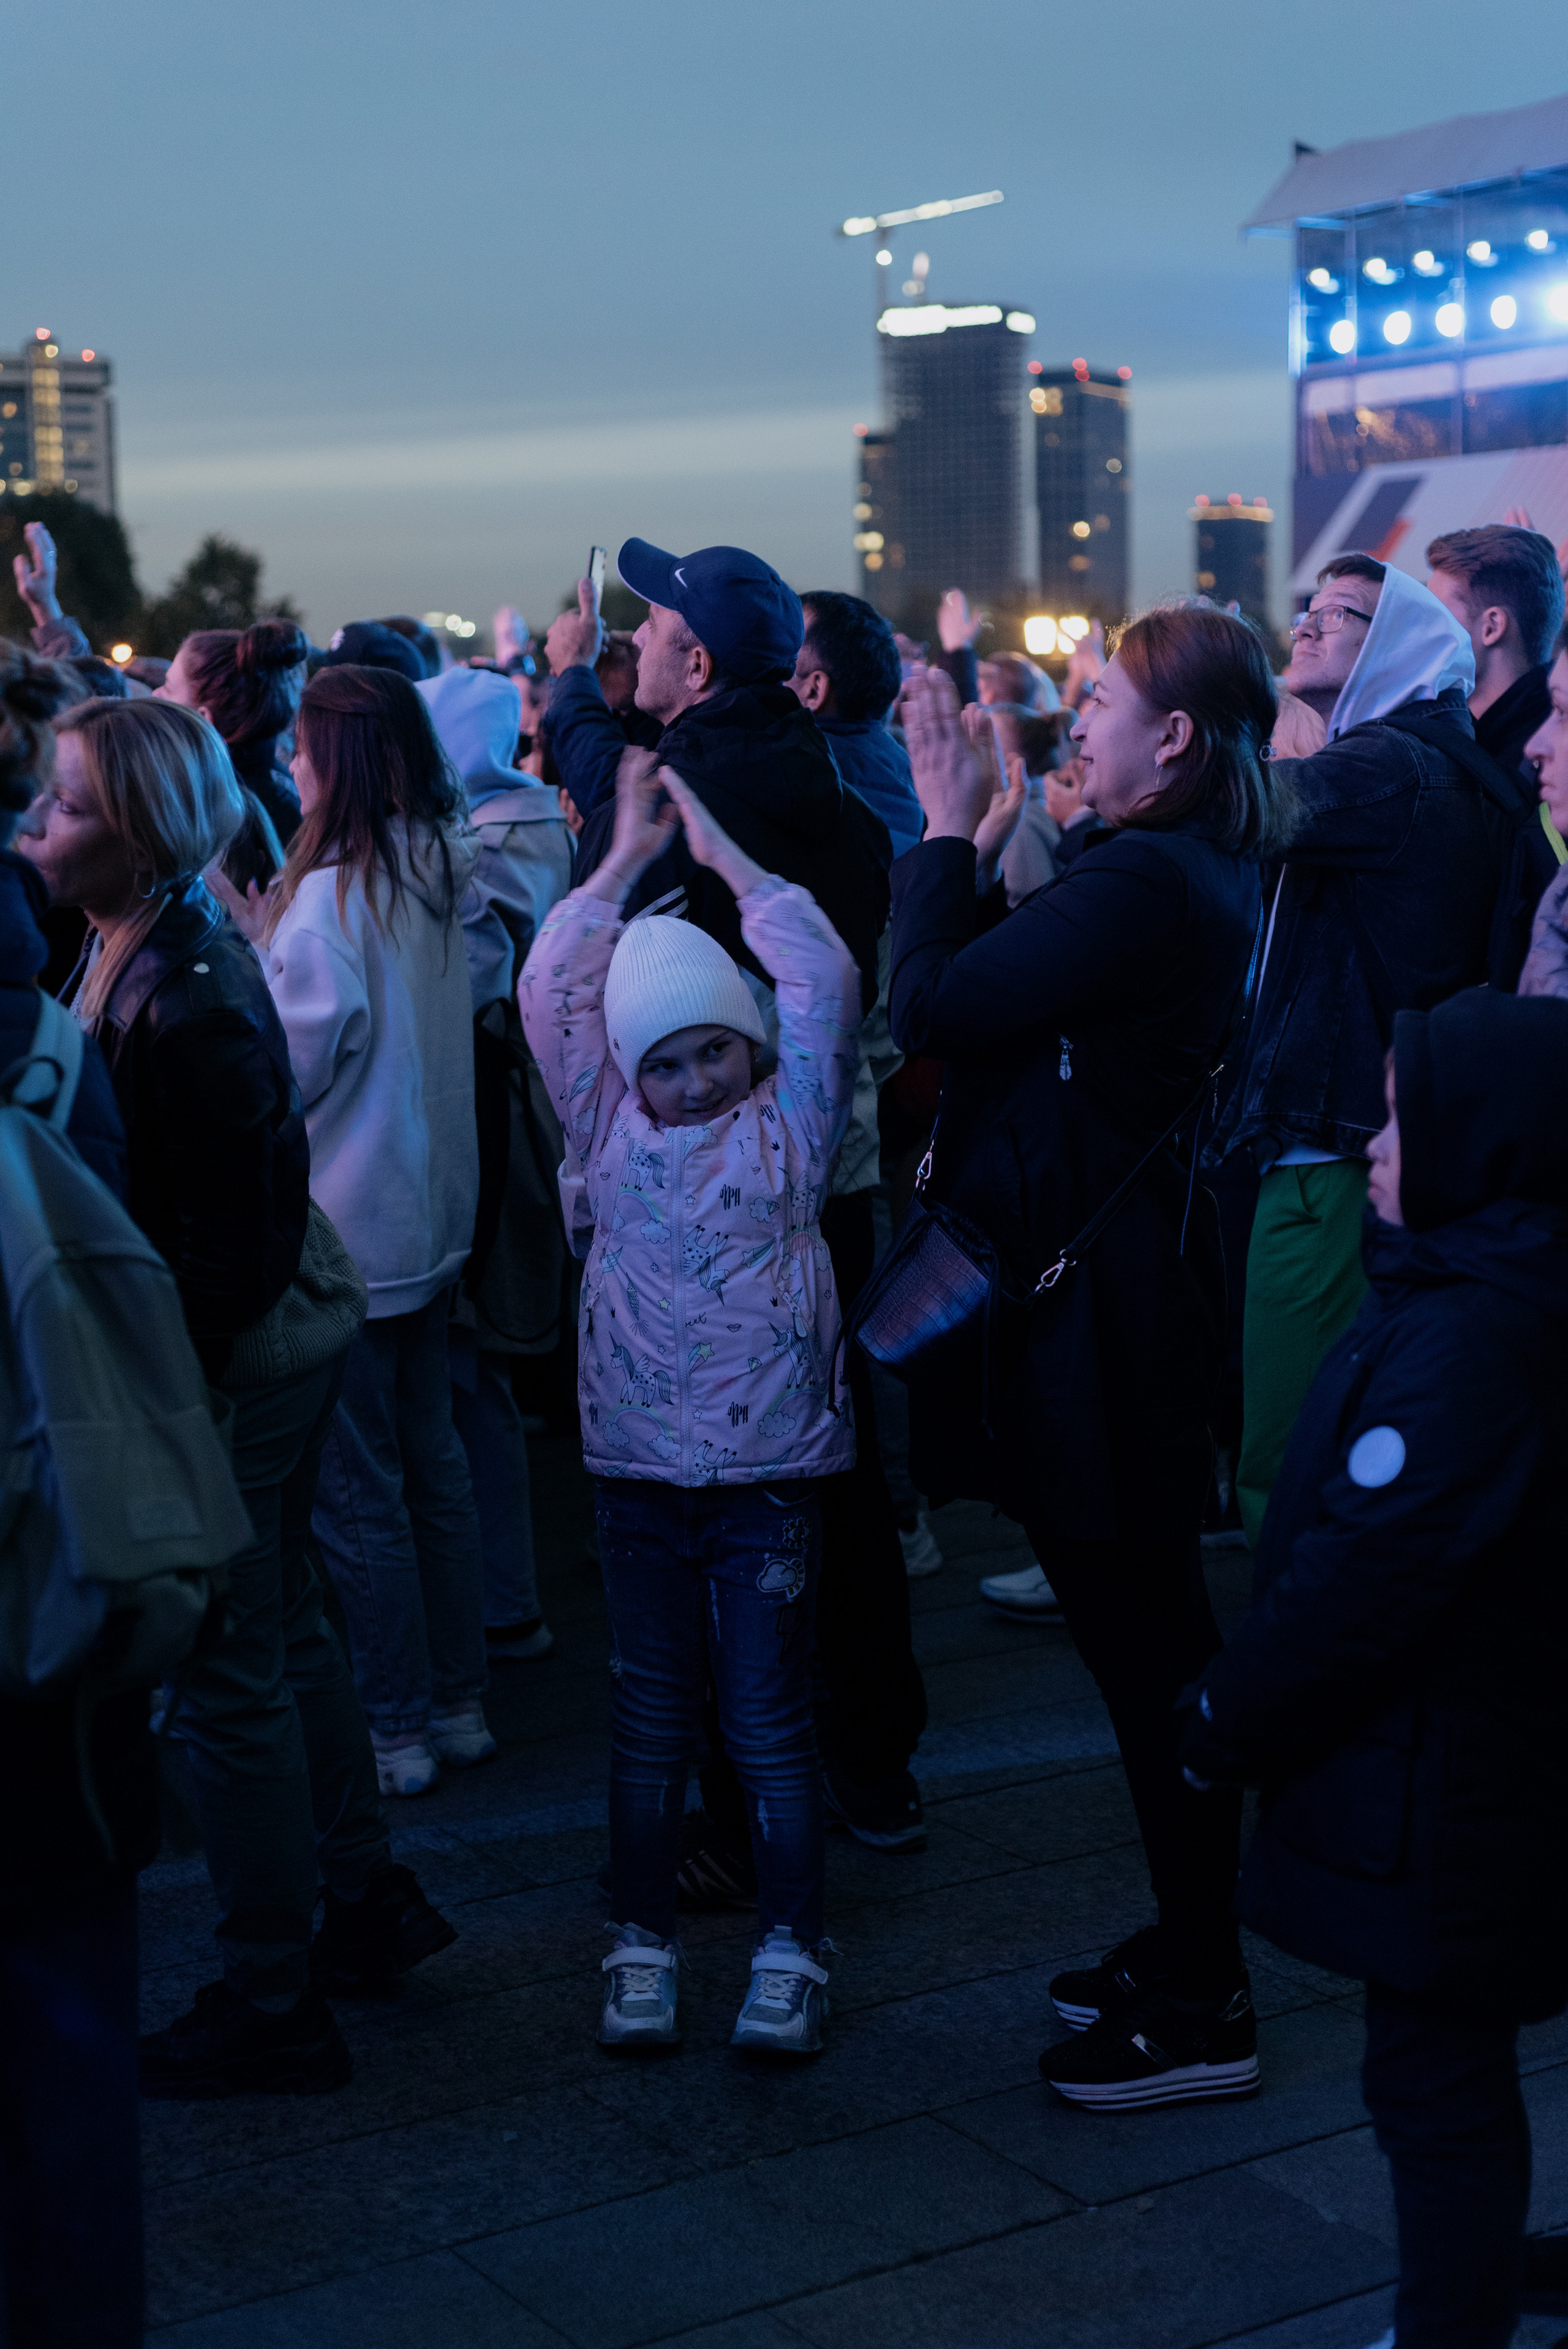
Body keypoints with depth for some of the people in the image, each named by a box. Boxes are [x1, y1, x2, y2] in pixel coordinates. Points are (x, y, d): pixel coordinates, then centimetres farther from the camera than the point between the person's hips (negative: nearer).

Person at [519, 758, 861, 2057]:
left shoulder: (791, 1117, 1)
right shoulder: (609, 1124, 6)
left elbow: (824, 975, -6)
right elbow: (551, 990, -1)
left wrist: (721, 851, 0)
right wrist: (630, 854, 0)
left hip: (770, 1464, -2)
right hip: (640, 1462, 2)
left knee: (769, 1712, 3)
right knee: (651, 1710, 10)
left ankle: (792, 1950, 14)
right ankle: (644, 1943, 20)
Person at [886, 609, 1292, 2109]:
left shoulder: (1141, 886, -22)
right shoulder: (1202, 879, 10)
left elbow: (930, 1009, -21)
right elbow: (1000, 1003, 14)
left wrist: (951, 833, -10)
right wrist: (980, 856, 8)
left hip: (1091, 1306, -11)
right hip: (1128, 1294, 11)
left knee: (1146, 1649, 0)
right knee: (1152, 1635, 20)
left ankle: (1204, 2011, 12)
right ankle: (1191, 1943, 34)